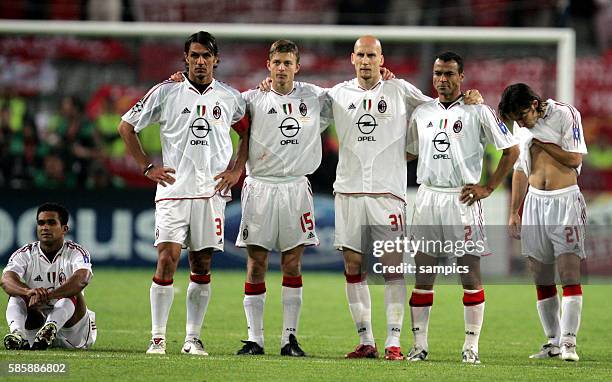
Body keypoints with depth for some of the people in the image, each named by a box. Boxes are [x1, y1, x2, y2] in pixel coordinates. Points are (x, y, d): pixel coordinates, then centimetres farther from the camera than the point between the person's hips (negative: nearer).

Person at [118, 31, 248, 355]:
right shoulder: (166, 93, 0)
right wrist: (147, 167, 2)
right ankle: (157, 337, -7)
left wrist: (235, 170, 9)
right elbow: (126, 127, 7)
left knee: (202, 265, 5)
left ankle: (193, 337, 12)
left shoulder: (230, 97, 7)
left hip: (211, 192, 2)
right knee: (167, 259, -12)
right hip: (173, 191, -2)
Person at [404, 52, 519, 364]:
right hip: (427, 196, 4)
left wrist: (488, 188, -4)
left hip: (462, 199, -4)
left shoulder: (478, 112, 0)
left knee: (470, 275, -4)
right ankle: (419, 344, 5)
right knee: (423, 275, 1)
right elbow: (409, 153, 23)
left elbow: (511, 150, 2)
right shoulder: (422, 113, 13)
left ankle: (471, 346, -1)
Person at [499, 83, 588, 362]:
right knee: (541, 278, 3)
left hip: (565, 200, -6)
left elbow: (574, 158, -10)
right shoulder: (522, 126, 12)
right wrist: (514, 213, 17)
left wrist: (539, 142, -6)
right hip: (535, 201, 6)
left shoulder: (565, 114, -6)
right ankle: (553, 342, 9)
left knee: (570, 273, -12)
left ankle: (568, 342, -14)